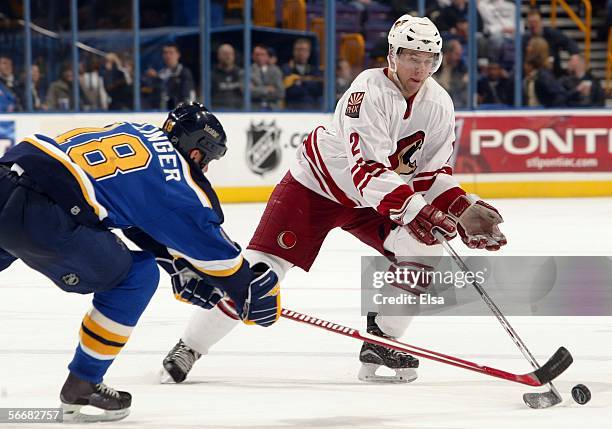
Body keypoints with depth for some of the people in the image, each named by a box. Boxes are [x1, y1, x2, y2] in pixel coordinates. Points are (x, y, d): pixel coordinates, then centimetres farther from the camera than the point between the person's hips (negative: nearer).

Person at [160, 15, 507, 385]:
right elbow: (367, 167, -37)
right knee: (262, 266, -14)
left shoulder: (439, 104, -8)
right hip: (317, 184, -6)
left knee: (425, 250, -14)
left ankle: (381, 345, 1)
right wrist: (412, 209, -46)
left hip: (375, 199, 6)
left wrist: (462, 209, -19)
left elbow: (434, 173, -2)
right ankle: (189, 348, -4)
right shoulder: (370, 91, -29)